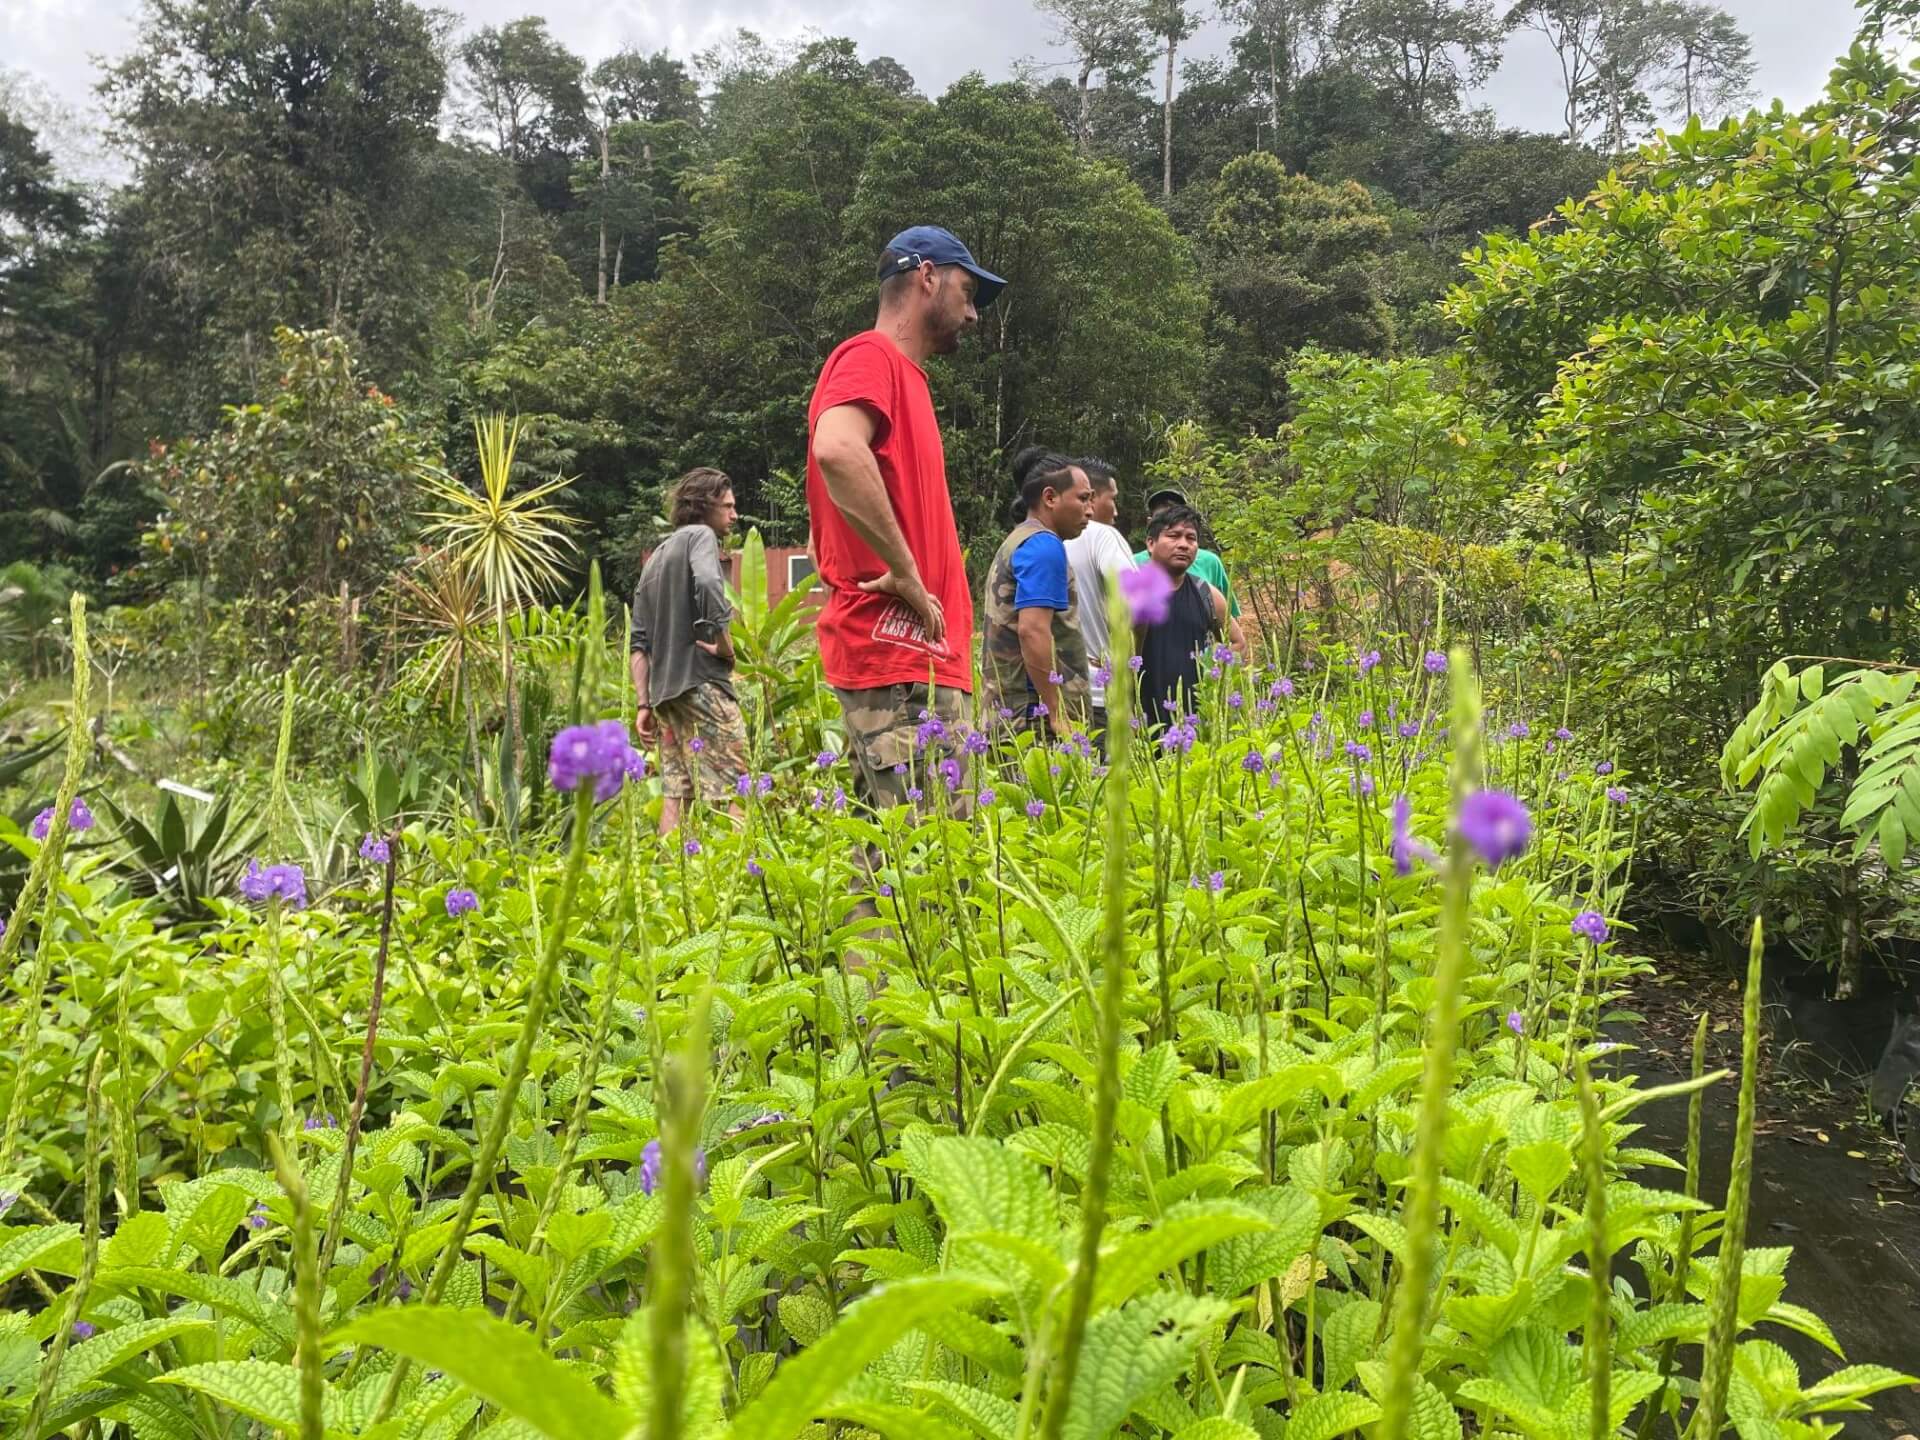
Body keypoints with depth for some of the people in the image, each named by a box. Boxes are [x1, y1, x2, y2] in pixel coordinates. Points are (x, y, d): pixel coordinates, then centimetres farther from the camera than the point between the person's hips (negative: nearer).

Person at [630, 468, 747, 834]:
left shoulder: (653, 560, 23)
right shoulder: (700, 535, -1)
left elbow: (639, 643, 18)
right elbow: (709, 585, -24)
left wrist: (644, 704, 16)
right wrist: (724, 643, -12)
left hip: (664, 691, 8)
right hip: (702, 683, -8)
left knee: (677, 795, 9)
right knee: (729, 795, -10)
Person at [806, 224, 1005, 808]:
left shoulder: (903, 373, 23)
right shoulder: (870, 357, -4)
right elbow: (836, 450, -28)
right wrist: (907, 574, -21)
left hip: (925, 658, 9)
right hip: (897, 655, -9)